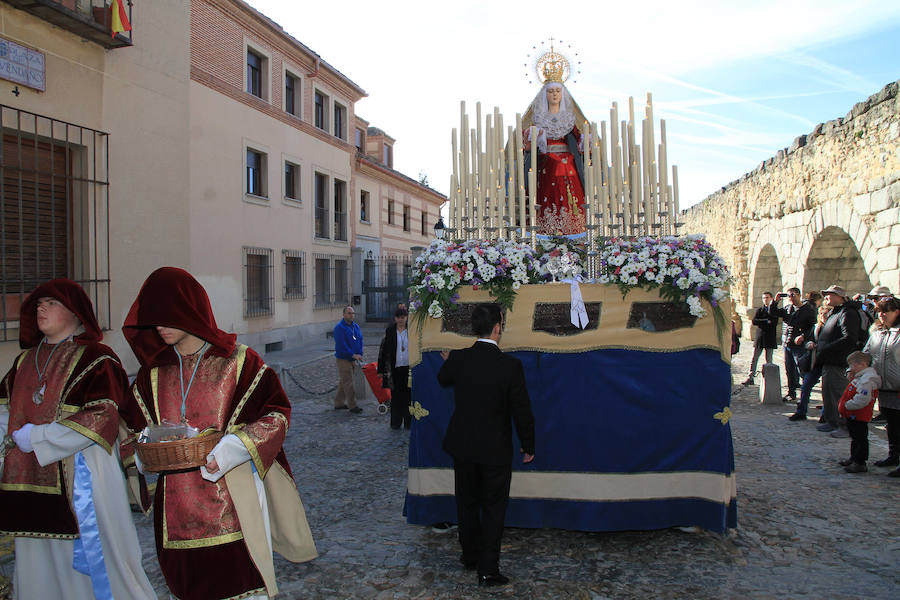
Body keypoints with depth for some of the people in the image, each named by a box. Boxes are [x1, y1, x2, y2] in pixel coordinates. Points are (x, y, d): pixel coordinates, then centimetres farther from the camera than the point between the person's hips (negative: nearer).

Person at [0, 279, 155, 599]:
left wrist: (35, 438, -15)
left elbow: (100, 418, -19)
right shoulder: (27, 360, 14)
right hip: (33, 482, 7)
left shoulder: (96, 359, -10)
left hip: (78, 478, -7)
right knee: (38, 562, 17)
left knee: (88, 559, 2)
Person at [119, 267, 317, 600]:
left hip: (232, 500, -4)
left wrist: (235, 448, -21)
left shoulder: (239, 360, -4)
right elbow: (133, 424, 19)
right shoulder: (154, 371, 9)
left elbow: (276, 413, -7)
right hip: (177, 507, 4)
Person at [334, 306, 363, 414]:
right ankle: (352, 406, -2)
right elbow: (341, 345, -19)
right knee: (348, 382, -6)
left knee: (343, 382, 15)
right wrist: (353, 355, -20)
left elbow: (360, 340, 10)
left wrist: (359, 354, -4)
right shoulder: (339, 327, -14)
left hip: (352, 359, 8)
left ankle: (339, 403, 24)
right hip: (343, 359, -8)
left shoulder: (356, 326, 10)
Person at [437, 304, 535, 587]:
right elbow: (522, 412, -13)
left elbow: (442, 379, 13)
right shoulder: (511, 365, -20)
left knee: (467, 502, 21)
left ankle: (470, 555, 38)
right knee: (493, 507, 12)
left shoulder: (458, 359, -11)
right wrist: (529, 447, 2)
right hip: (496, 449, -3)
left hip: (462, 445, 3)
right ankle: (488, 569, 15)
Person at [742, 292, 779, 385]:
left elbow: (774, 323, -12)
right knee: (754, 359, -1)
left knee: (769, 360, 3)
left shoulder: (775, 309, 4)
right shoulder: (759, 310, 11)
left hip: (770, 338, -2)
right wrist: (766, 321, -12)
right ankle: (750, 377, 1)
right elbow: (754, 321, -3)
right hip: (759, 337, 2)